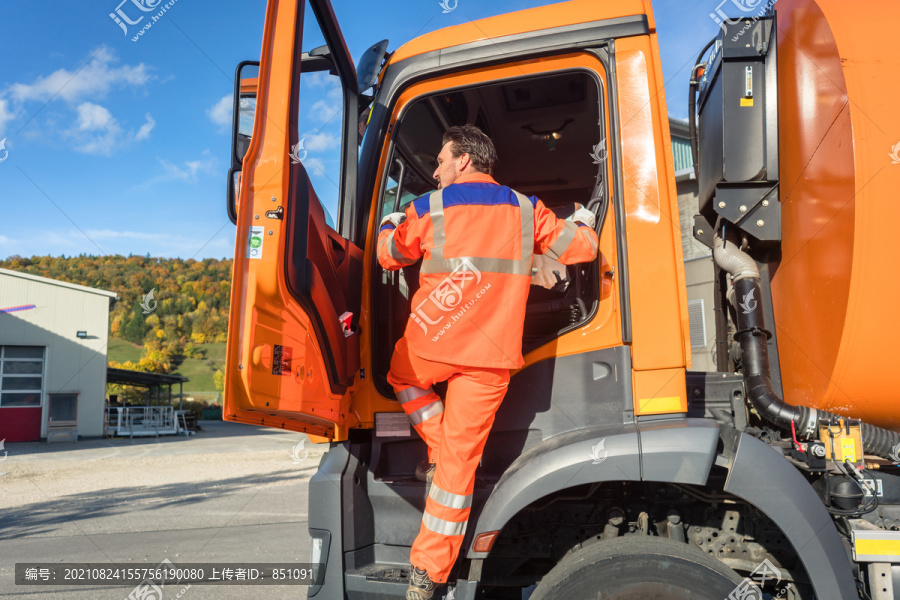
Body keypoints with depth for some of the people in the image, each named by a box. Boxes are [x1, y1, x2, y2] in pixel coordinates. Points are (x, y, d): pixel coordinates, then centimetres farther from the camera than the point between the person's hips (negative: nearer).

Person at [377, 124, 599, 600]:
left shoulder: (430, 208, 1)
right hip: (492, 356, 2)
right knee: (461, 459, 8)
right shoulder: (525, 210, 7)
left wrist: (390, 223, 35)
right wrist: (582, 223, 34)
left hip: (432, 343, -1)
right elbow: (579, 248, 11)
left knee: (402, 376, 35)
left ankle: (438, 451, 21)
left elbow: (390, 255, 13)